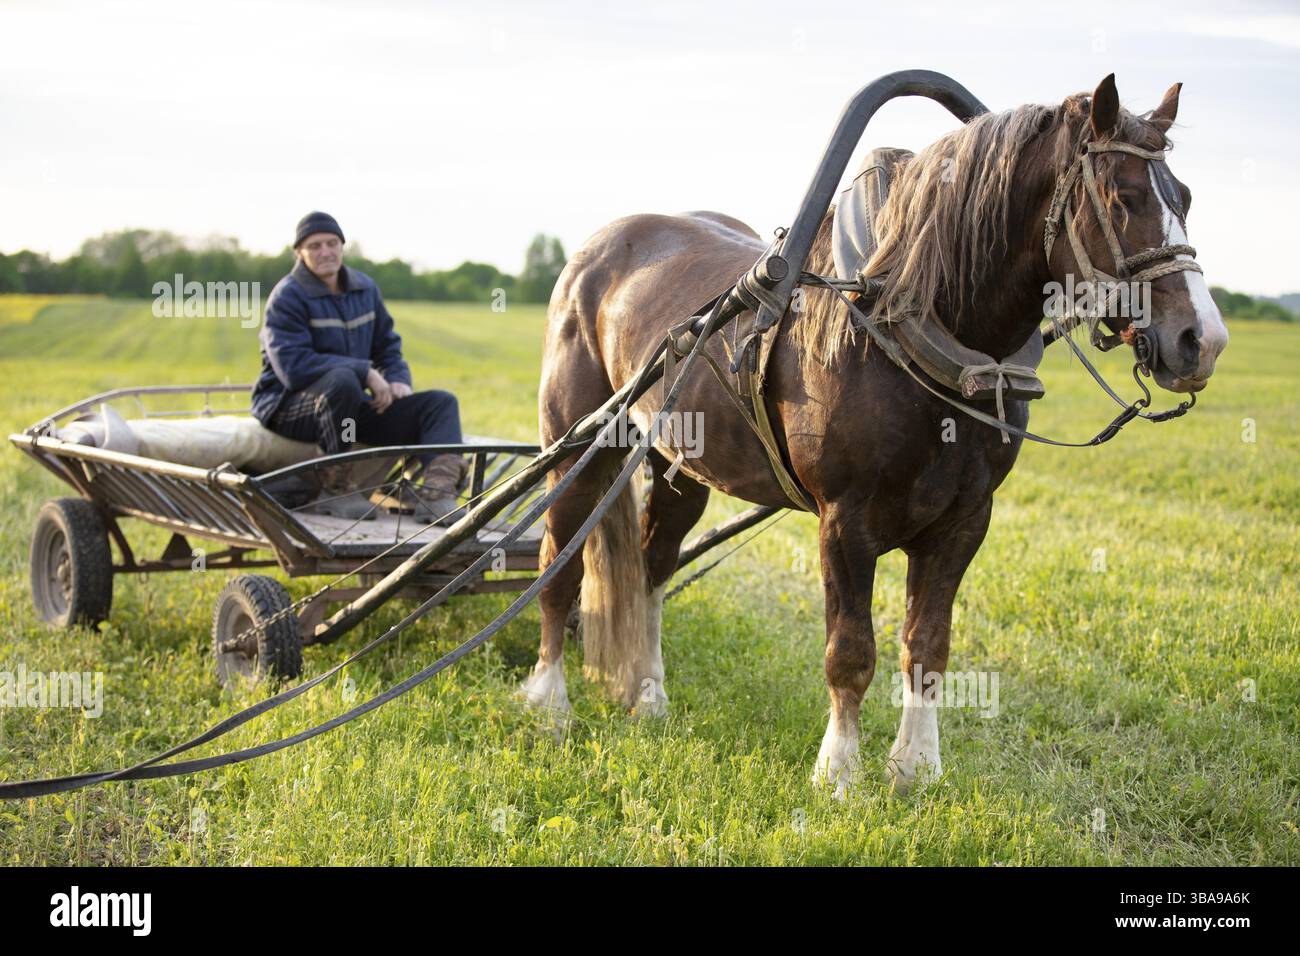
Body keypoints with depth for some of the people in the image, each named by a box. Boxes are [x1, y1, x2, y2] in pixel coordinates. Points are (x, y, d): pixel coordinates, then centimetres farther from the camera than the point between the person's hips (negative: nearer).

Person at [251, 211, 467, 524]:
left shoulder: (365, 287, 10)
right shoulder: (287, 296, -11)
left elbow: (387, 344, 21)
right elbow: (293, 366, -24)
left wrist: (398, 380, -3)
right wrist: (366, 372, -25)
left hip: (352, 407, 7)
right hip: (290, 409, -7)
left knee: (442, 402, -8)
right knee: (342, 379, -41)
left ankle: (437, 494, -32)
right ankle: (333, 489, -27)